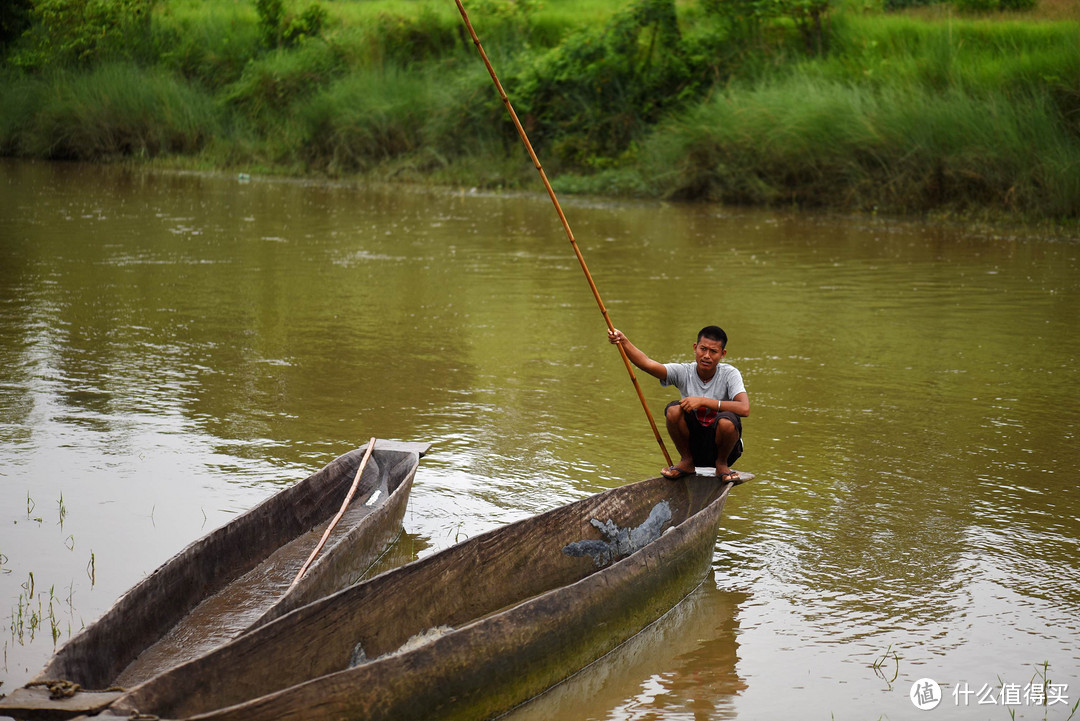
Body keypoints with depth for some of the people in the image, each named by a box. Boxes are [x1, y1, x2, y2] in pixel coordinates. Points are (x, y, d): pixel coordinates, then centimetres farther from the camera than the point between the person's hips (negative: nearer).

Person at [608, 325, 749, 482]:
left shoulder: (729, 374, -13)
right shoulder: (684, 372, -8)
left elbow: (744, 409, -29)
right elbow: (647, 363, -23)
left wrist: (702, 401, -32)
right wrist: (623, 341, -40)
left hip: (721, 444, -2)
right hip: (693, 444, 2)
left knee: (726, 420, -33)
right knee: (674, 409, -24)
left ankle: (722, 463, -2)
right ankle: (686, 461, -1)